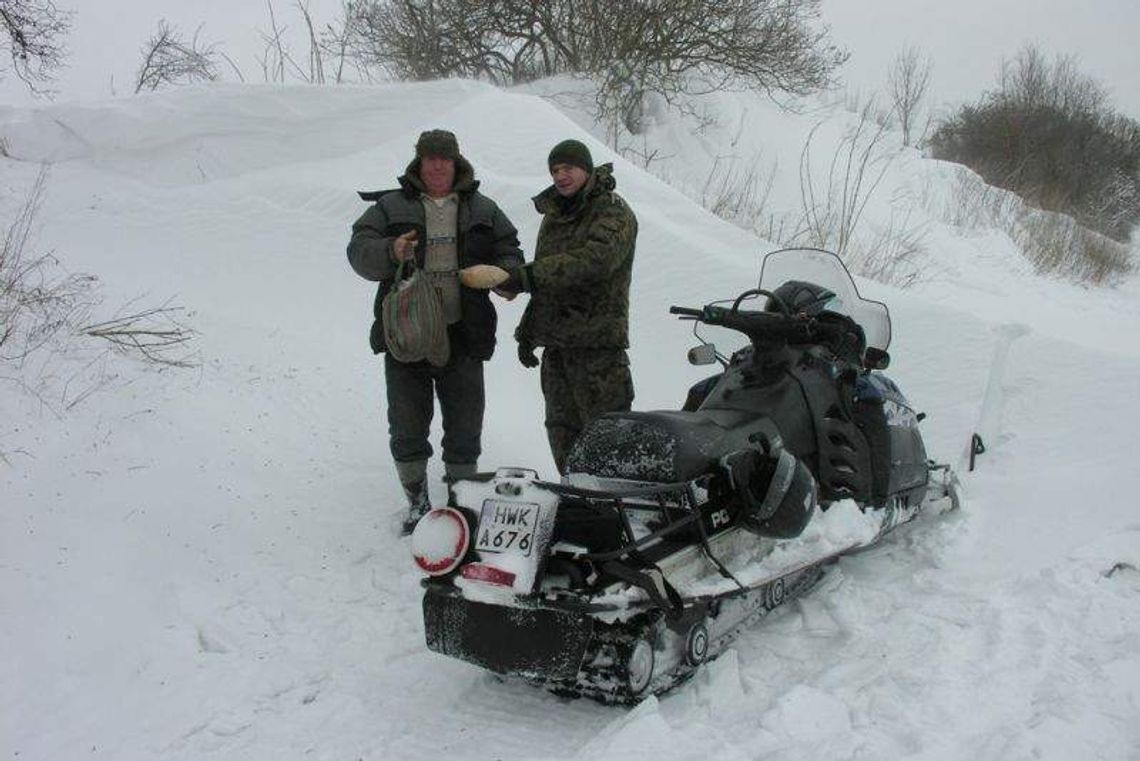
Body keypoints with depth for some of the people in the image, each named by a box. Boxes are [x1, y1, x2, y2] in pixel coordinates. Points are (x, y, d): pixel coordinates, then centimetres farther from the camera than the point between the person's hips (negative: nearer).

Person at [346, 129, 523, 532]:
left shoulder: (482, 210, 10)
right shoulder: (391, 206, 5)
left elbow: (508, 250, 13)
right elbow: (358, 250, -3)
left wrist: (506, 275, -10)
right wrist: (390, 253, -24)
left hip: (463, 336, 1)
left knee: (465, 427, 8)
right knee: (407, 427, 8)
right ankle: (417, 501, 26)